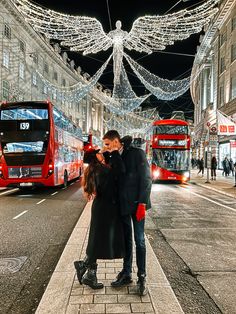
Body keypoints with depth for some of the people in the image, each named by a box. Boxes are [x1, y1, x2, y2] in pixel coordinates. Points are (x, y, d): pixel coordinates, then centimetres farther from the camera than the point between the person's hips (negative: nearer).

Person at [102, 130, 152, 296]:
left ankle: (142, 278, 17)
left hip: (136, 204, -5)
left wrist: (142, 203, -17)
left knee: (139, 240, 3)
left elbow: (146, 178, -13)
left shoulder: (137, 153, -9)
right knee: (126, 239, 14)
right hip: (122, 204, 5)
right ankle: (126, 274, 27)